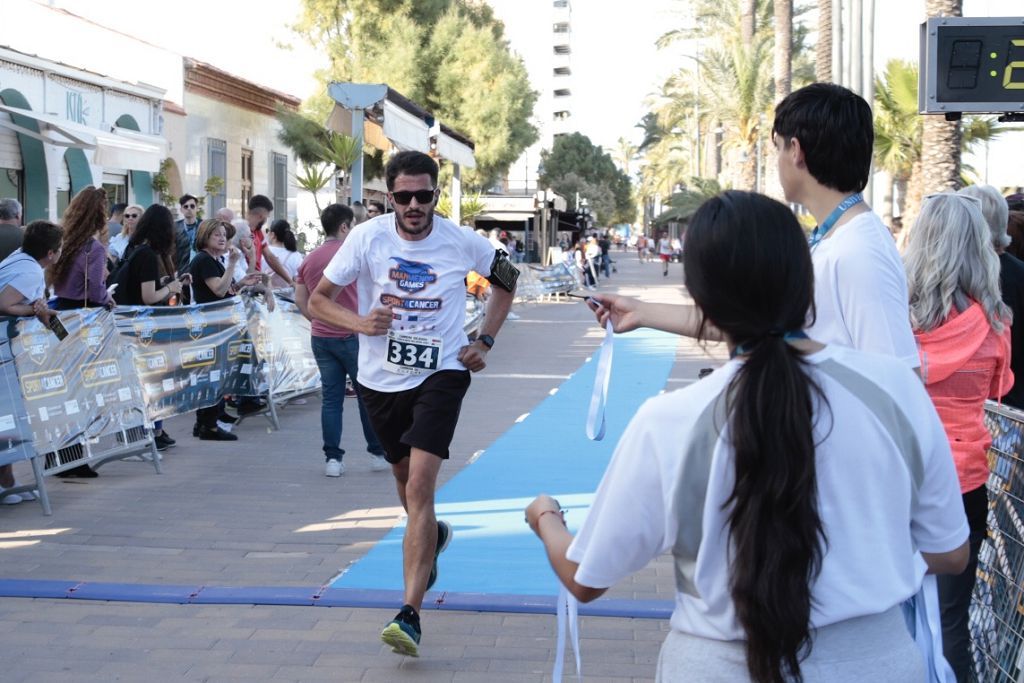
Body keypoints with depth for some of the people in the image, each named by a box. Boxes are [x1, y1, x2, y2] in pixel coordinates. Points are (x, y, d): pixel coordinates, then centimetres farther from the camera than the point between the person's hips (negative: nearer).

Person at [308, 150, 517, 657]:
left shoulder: (462, 243, -9)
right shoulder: (367, 238, -9)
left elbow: (506, 281, 11)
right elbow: (318, 299, -4)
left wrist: (485, 341, 1)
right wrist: (359, 322, -23)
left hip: (441, 373, -3)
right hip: (381, 378, 3)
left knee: (419, 486, -16)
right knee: (405, 477, 20)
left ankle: (409, 615, -15)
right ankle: (433, 537, 55)